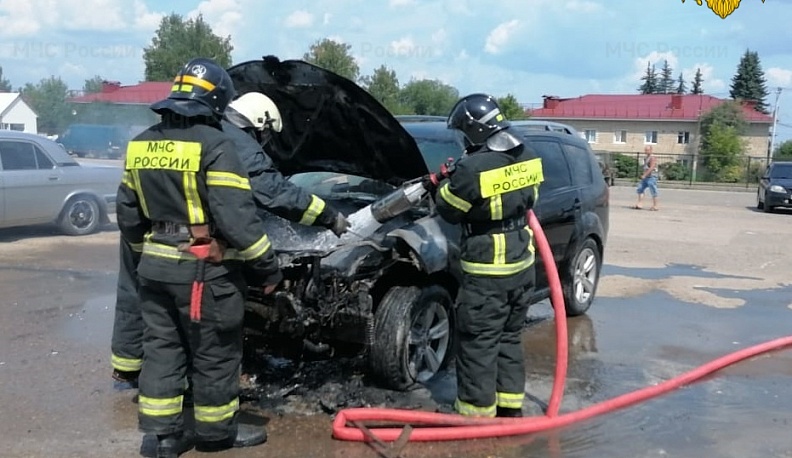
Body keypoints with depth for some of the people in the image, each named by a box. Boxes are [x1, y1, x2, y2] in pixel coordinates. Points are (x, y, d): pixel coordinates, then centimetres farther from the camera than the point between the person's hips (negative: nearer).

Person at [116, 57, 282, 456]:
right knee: (214, 354, 7)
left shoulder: (141, 144, 9)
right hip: (203, 269, -7)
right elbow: (236, 216, -20)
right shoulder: (213, 144, -15)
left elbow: (128, 211, 15)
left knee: (161, 347, 14)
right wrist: (268, 265, -12)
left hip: (154, 265, 7)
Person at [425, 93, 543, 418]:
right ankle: (510, 407, 30)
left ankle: (477, 415, 11)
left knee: (478, 345, 3)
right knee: (509, 339, 20)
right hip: (522, 266, 8)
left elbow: (449, 211, -9)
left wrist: (443, 185, 11)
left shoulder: (473, 169, -21)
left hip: (486, 275, -8)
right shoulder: (527, 159, 1)